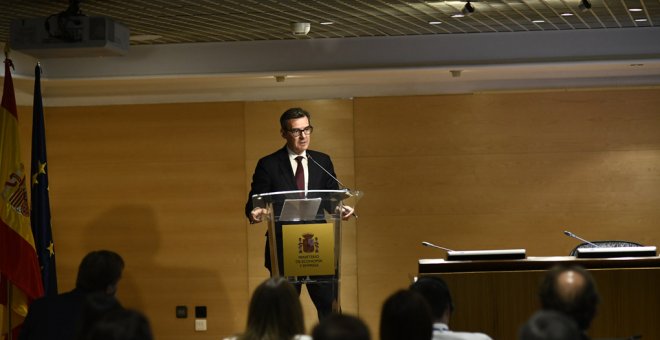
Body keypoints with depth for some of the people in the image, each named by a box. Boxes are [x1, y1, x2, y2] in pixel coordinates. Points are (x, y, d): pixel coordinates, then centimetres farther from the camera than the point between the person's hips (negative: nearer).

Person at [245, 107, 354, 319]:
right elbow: (254, 203, -3)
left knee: (330, 309, 0)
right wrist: (255, 213, -26)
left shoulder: (323, 162, 10)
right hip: (283, 249, -2)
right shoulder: (268, 165, 0)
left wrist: (341, 210, -13)